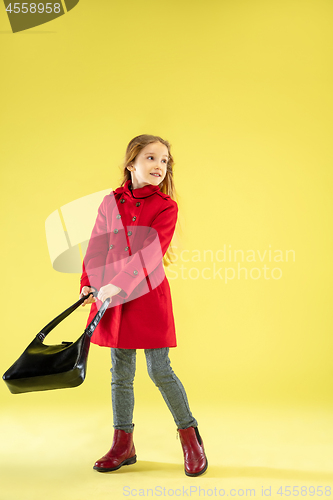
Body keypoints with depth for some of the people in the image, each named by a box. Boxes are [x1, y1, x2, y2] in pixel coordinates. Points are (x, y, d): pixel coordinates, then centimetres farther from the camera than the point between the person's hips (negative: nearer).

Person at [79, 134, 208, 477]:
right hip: (111, 296, 4)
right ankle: (123, 445, 23)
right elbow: (96, 247, 9)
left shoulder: (166, 206, -5)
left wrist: (118, 284, -26)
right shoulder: (111, 202, 6)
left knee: (160, 371, -1)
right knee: (121, 372, 10)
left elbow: (151, 252, -17)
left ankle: (190, 437, 19)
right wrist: (88, 285, -3)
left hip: (149, 296, -3)